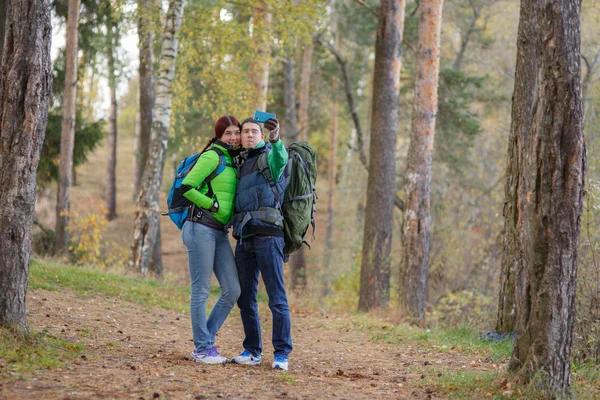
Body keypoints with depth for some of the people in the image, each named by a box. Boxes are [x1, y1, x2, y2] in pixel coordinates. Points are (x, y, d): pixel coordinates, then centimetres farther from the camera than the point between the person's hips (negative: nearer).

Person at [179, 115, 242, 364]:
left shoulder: (233, 161, 17)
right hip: (201, 229, -8)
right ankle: (203, 349, 3)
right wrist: (214, 206, -11)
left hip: (220, 233, 8)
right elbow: (186, 188, -13)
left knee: (232, 290, 4)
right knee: (201, 290, -3)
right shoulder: (212, 157, -7)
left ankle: (204, 342, 14)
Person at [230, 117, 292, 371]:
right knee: (245, 298, 7)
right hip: (243, 237, 7)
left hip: (267, 235, -7)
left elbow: (281, 159, -25)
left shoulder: (269, 156, 2)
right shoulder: (240, 165, 22)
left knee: (276, 297, -8)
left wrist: (275, 139, -46)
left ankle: (282, 354, -7)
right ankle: (252, 351, 14)